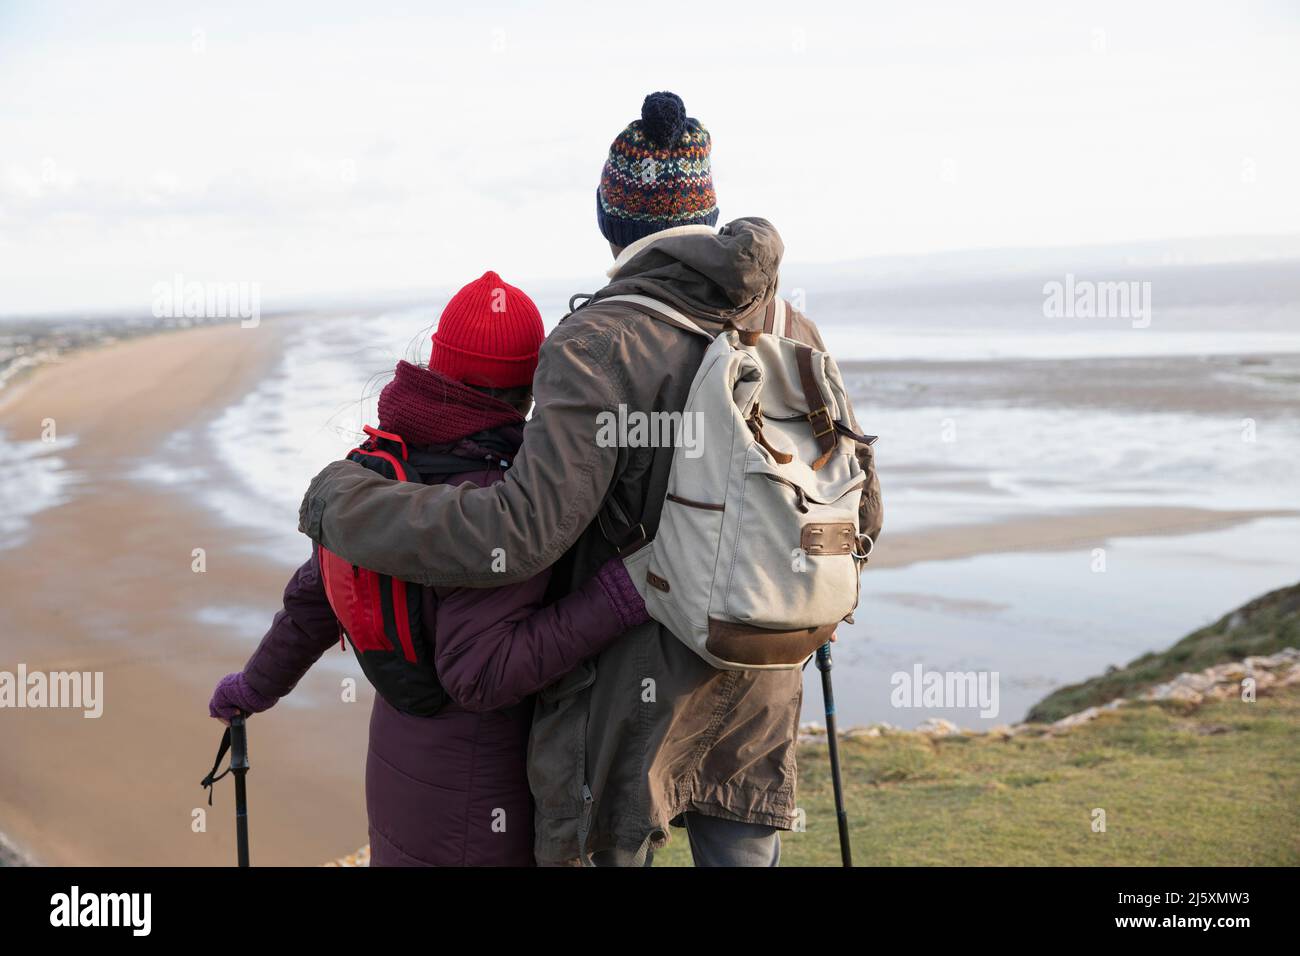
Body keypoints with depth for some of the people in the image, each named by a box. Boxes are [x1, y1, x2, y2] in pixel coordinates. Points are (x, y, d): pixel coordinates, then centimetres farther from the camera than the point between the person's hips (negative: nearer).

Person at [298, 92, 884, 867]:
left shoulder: (600, 346, -18)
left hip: (629, 708, -5)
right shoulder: (791, 331, 1)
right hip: (756, 699, 5)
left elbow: (523, 533, -27)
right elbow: (857, 512, 7)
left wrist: (343, 501, -15)